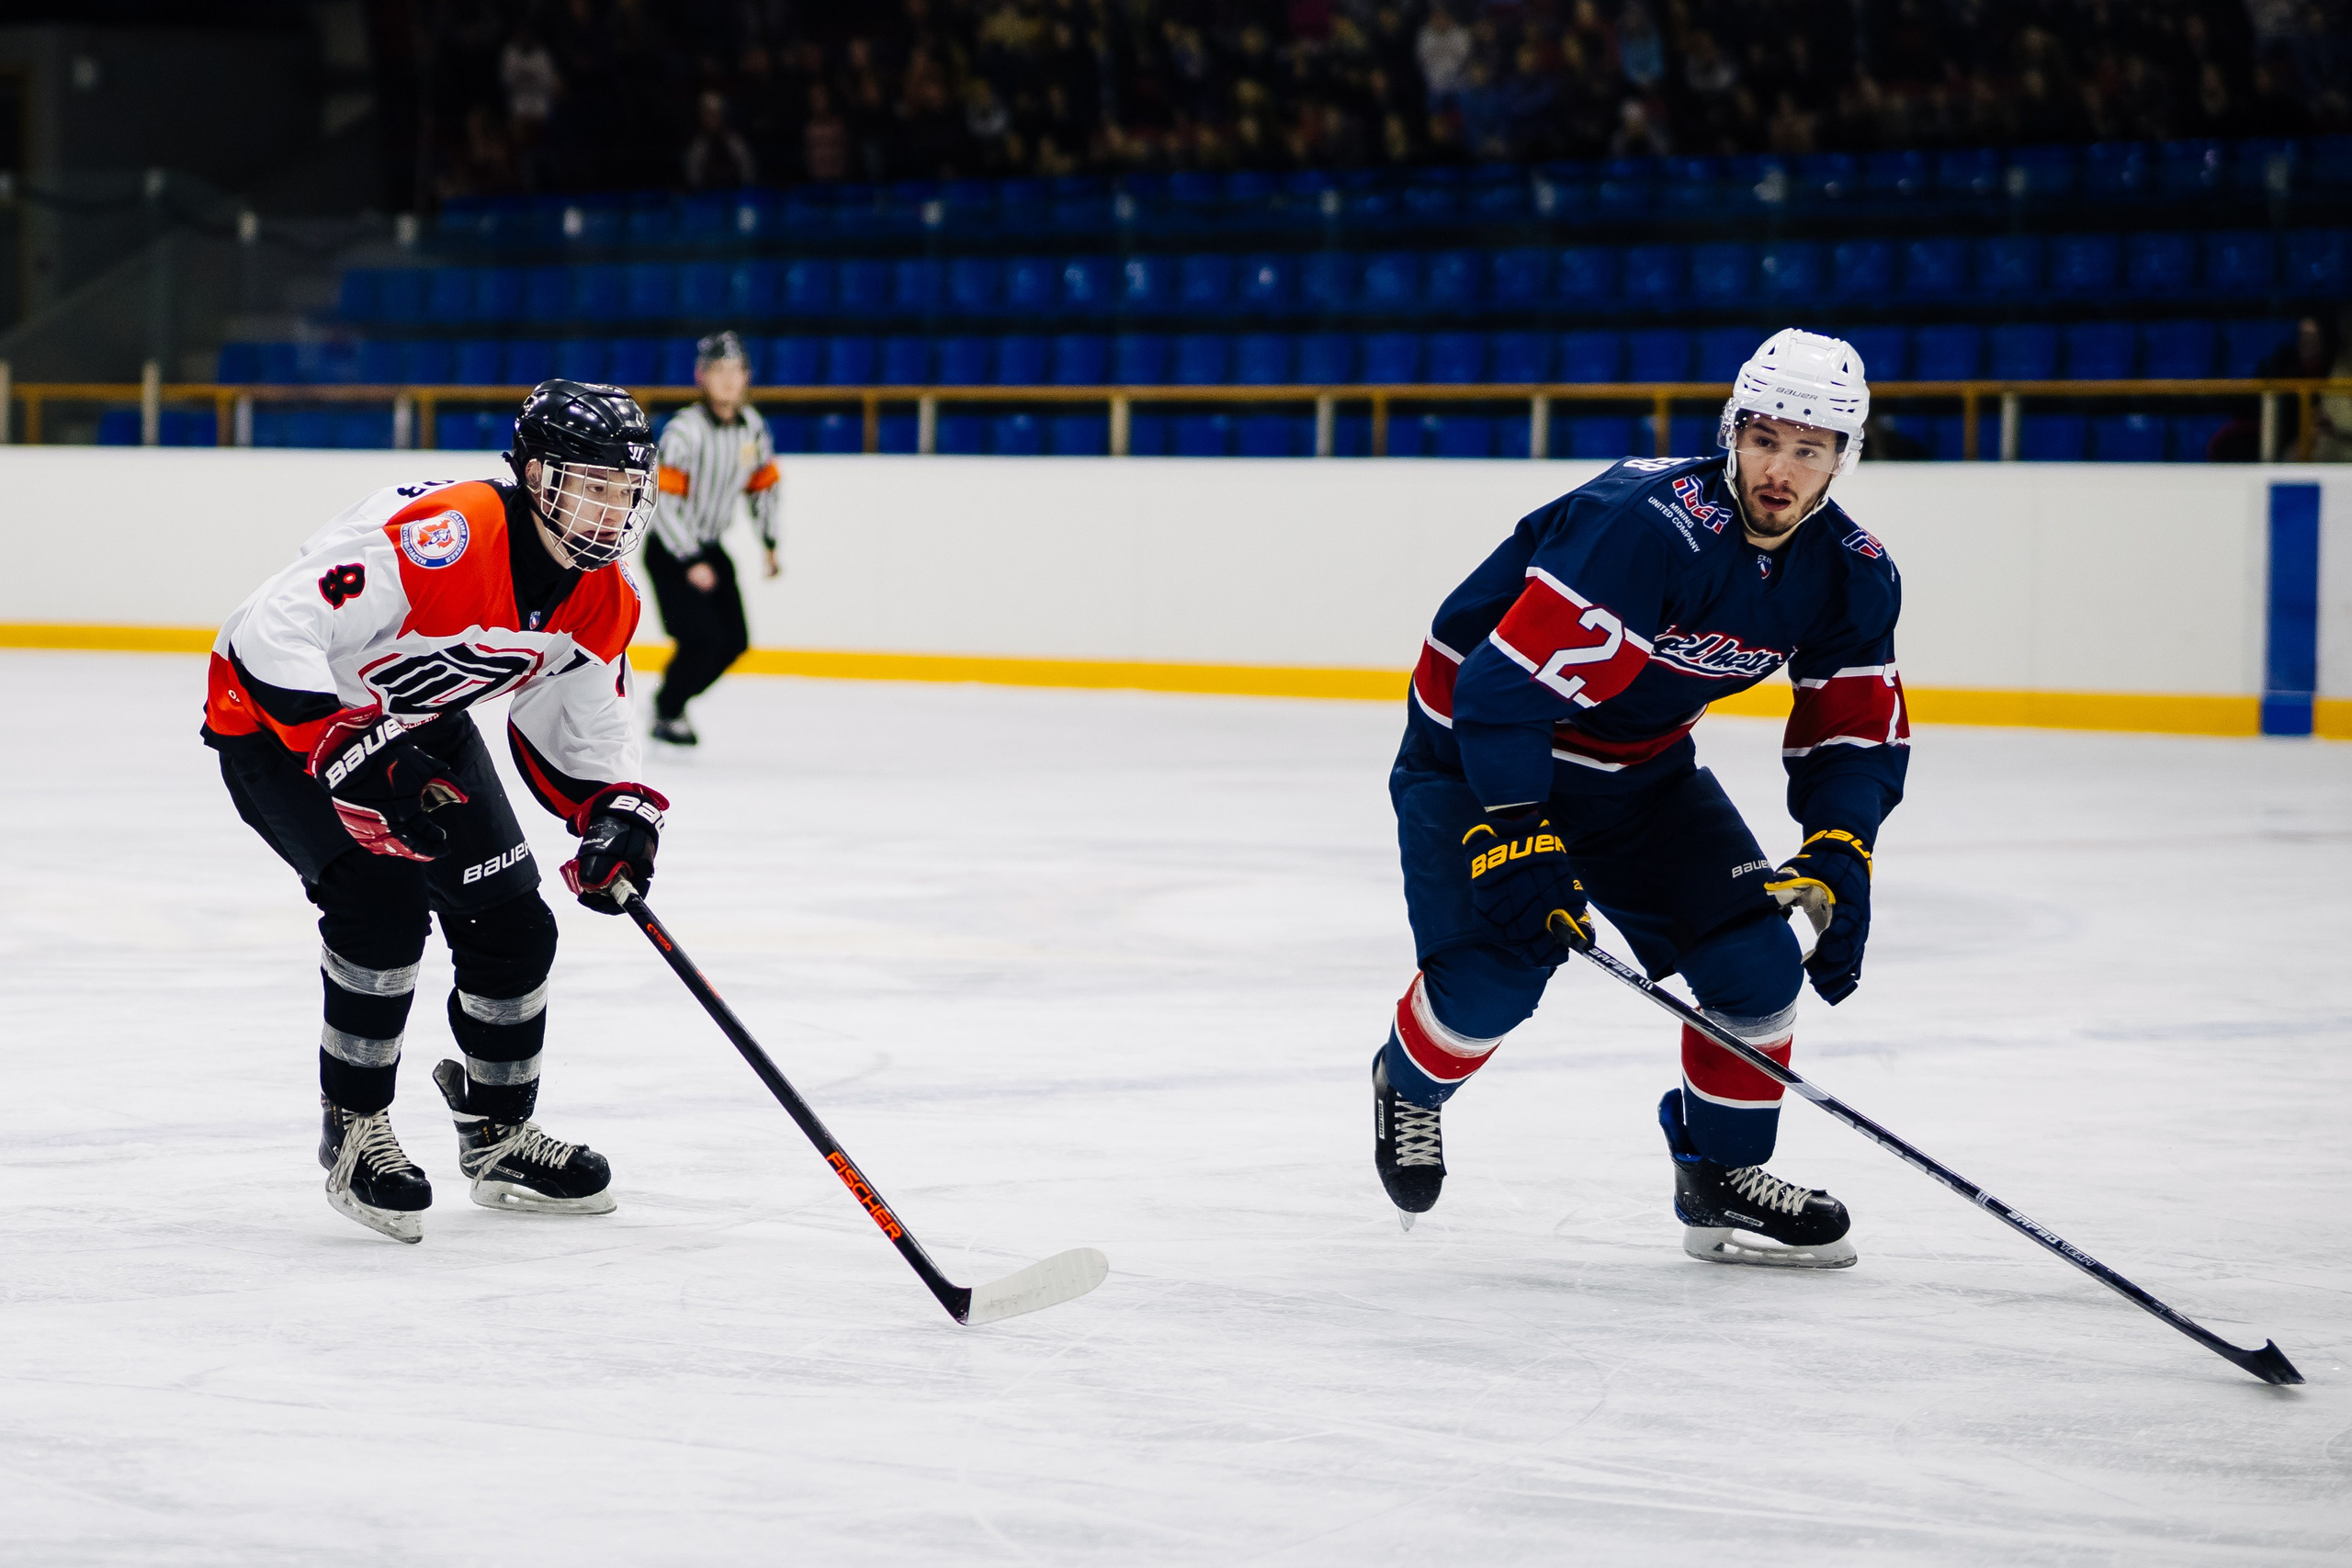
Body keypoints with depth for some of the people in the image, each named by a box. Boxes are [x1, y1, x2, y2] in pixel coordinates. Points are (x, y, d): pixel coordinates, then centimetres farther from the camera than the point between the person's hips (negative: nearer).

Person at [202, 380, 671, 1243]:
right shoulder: (440, 538, -37)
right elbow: (275, 633, -40)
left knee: (512, 926, 3)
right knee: (381, 903, -25)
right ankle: (354, 1136, -7)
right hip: (280, 717, -8)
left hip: (422, 726, 8)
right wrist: (359, 759, -47)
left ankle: (498, 1136, 25)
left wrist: (620, 816, -16)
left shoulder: (603, 603, -11)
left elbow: (583, 732, 4)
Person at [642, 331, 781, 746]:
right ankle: (666, 715, 6)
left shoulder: (753, 427, -2)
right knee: (703, 640, -15)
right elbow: (663, 502, -24)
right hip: (670, 550, -7)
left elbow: (763, 484, 14)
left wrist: (769, 544, 11)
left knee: (734, 641, 5)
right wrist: (691, 563, -25)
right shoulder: (685, 431, -23)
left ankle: (672, 698, 24)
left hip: (710, 548, 7)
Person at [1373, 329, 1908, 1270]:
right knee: (1499, 968, -20)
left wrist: (1837, 859, -15)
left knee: (1758, 954, -6)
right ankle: (1408, 1087, 15)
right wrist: (1513, 840, -35)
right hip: (1476, 750, -6)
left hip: (1638, 768, 7)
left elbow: (1857, 733, 2)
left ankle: (1723, 1181, 14)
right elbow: (1504, 683, -34)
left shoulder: (1852, 580, -9)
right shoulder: (1652, 527, -33)